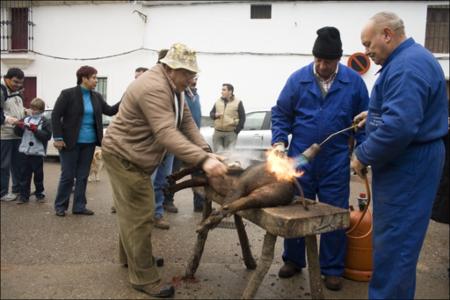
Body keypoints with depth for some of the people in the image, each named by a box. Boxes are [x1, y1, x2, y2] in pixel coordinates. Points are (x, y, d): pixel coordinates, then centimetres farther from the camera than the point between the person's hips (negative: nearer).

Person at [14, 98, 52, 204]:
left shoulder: (45, 121, -2)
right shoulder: (26, 119, 10)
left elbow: (47, 135, -13)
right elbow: (18, 133, 12)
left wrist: (35, 129, -18)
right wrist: (19, 126, -8)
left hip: (38, 152, -4)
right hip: (25, 151, 4)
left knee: (38, 175, 6)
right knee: (24, 174, 6)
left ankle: (39, 194, 19)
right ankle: (24, 196, 13)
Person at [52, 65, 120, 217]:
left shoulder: (96, 96, 7)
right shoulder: (68, 94, -9)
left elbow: (110, 111, 4)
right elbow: (55, 115, -9)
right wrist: (58, 138, -14)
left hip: (89, 143, 5)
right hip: (71, 142, -5)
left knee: (83, 176, 10)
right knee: (67, 175, 2)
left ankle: (79, 206, 19)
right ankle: (60, 206, 17)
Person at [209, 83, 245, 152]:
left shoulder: (238, 102, 1)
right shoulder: (218, 101, 12)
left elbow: (242, 118, 0)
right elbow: (211, 113, 20)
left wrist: (236, 131, -7)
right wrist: (215, 115, -5)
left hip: (231, 133, -4)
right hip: (217, 132, 4)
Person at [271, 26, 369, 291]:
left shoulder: (354, 81, -1)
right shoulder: (298, 78, -1)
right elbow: (280, 114, 4)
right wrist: (279, 141, -8)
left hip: (336, 162, 0)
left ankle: (333, 269, 25)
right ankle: (293, 260, 31)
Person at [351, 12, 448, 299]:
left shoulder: (407, 65, -20)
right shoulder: (411, 58, 15)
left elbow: (399, 126, -30)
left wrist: (363, 156, -18)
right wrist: (375, 114, 15)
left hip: (407, 164, -11)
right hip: (409, 160, 11)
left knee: (394, 240, -1)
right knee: (396, 236, 19)